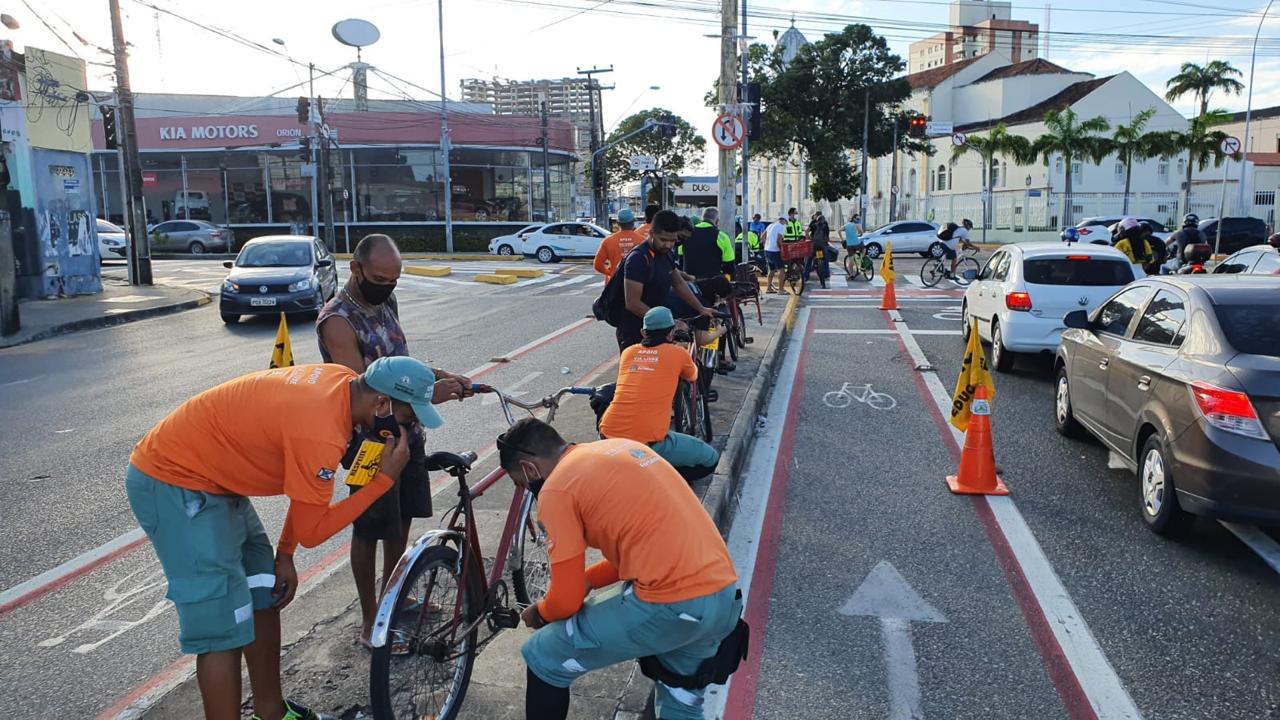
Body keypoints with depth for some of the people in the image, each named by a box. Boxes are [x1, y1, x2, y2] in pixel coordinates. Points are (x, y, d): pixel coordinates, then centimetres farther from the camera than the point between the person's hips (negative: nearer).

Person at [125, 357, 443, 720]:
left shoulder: (343, 381, -4)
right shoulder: (320, 431, -31)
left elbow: (305, 489, 8)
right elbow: (312, 531, -19)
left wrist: (285, 554, 8)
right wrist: (385, 479, -19)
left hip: (209, 476, 10)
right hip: (172, 485, -10)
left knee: (266, 595, 15)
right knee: (225, 630, -8)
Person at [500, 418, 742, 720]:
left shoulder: (556, 488, -6)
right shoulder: (621, 448, 18)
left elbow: (567, 600, -3)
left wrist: (540, 613, 19)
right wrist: (588, 580, 23)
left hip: (670, 605, -8)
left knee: (543, 658, 10)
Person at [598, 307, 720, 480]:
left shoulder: (628, 352, 15)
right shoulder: (678, 353, 4)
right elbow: (693, 378, 27)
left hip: (608, 436, 5)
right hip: (648, 442, -5)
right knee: (711, 459, 11)